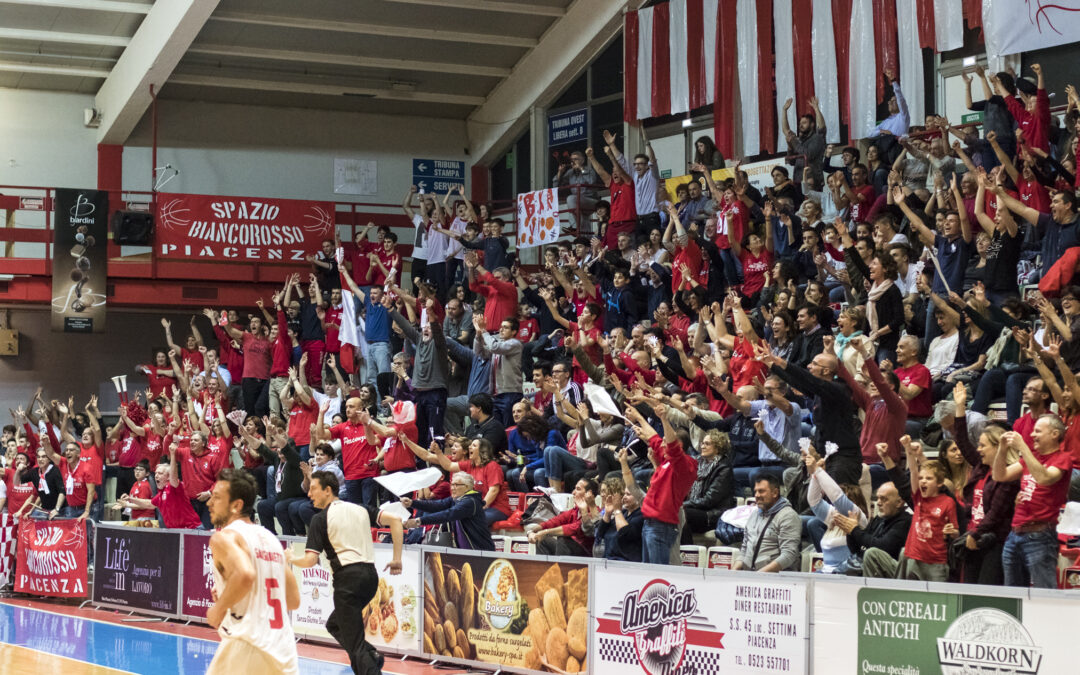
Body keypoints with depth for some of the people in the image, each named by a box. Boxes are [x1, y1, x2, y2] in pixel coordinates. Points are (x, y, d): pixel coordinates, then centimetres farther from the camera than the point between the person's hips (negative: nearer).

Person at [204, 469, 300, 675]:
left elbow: (245, 574, -26)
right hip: (284, 650, 7)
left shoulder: (224, 536, -5)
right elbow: (293, 600, 20)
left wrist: (219, 608, -10)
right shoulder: (271, 539, 18)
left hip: (247, 647, -7)